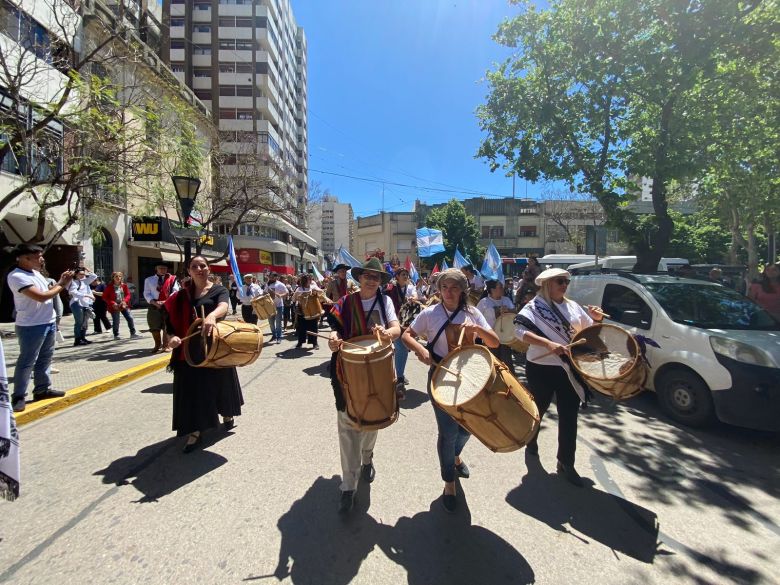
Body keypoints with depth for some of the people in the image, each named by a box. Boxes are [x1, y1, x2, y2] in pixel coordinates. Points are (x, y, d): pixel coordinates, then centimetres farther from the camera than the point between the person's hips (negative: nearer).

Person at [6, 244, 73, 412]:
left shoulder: (36, 273, 10)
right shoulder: (16, 276, -18)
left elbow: (48, 291, 16)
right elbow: (41, 297, -24)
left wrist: (61, 282, 2)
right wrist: (62, 285, -13)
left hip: (49, 322, 9)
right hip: (31, 326, -9)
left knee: (45, 358, 16)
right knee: (27, 361, 1)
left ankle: (42, 389, 27)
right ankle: (19, 396, 13)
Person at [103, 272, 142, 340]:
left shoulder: (124, 286, 3)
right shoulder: (110, 287, -6)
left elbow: (128, 294, 5)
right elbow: (104, 297, -4)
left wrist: (124, 301, -12)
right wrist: (113, 303, -15)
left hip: (124, 305, 3)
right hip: (115, 306, -3)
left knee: (130, 318, -2)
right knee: (116, 321, 3)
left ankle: (133, 333, 5)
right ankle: (116, 335, 19)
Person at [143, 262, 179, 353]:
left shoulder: (172, 279, 4)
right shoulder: (149, 280, 9)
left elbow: (175, 291, -4)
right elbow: (147, 294, 3)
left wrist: (166, 301, -17)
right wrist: (154, 302, -14)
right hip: (154, 306, 2)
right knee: (154, 328, 7)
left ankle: (165, 345, 13)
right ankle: (157, 345, 26)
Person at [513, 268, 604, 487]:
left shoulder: (572, 306, 7)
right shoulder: (534, 307, -10)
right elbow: (520, 330, -25)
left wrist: (597, 318, -5)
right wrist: (548, 344, -34)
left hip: (569, 368, 4)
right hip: (541, 368, -4)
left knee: (569, 416, 5)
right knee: (537, 409, 16)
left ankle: (566, 463, 19)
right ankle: (530, 442, 44)